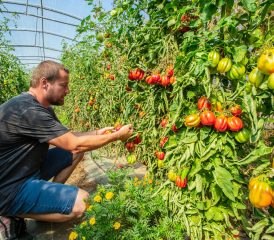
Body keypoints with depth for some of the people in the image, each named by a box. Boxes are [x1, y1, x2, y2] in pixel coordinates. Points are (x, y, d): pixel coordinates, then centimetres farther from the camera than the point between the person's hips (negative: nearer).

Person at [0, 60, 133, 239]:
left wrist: (96, 133, -1)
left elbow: (67, 138, 12)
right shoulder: (27, 110, -27)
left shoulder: (41, 108, 6)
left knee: (76, 153, 7)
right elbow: (75, 143, -28)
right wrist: (118, 135, -18)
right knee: (82, 202, -21)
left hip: (29, 170, 10)